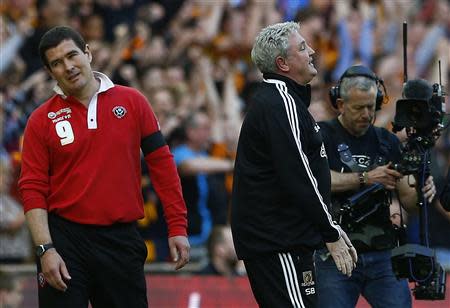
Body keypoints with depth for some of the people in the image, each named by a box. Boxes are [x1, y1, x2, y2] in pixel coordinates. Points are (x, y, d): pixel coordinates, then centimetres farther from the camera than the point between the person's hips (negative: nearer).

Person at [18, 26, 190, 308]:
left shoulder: (133, 102, 4)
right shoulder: (42, 120, 1)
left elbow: (161, 163, 5)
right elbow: (33, 189, -2)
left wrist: (178, 227, 0)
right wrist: (46, 249, -12)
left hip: (122, 240, 1)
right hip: (65, 239, -1)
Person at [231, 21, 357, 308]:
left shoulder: (276, 99, 19)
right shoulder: (282, 104, -14)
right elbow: (299, 179, -18)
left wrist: (332, 228, 19)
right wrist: (332, 235, -12)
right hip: (279, 242, -10)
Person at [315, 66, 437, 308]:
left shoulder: (387, 142, 11)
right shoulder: (322, 136, 0)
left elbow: (406, 199, 8)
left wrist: (422, 192, -15)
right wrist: (365, 178, -22)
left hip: (382, 257, 3)